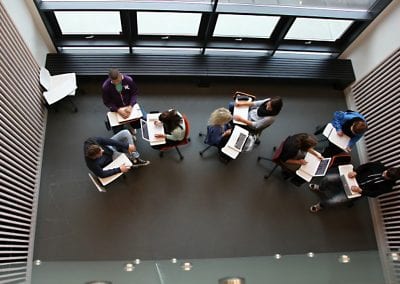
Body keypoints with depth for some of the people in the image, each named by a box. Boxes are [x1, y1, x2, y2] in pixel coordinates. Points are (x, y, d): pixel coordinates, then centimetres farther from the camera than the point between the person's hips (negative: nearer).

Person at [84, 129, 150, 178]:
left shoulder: (92, 141, -34)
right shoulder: (92, 164, -40)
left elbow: (108, 141, -26)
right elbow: (102, 174, -29)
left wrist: (127, 146, -25)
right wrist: (119, 169, -28)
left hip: (109, 146, 3)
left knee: (125, 133, -13)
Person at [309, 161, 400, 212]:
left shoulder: (387, 186, -13)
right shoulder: (380, 166, -6)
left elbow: (374, 194, -13)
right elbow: (365, 166, 0)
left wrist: (360, 190, -26)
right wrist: (355, 172, -17)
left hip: (355, 190, -4)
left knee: (333, 201, -22)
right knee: (328, 178, -15)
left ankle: (321, 205, 16)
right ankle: (319, 188, 22)